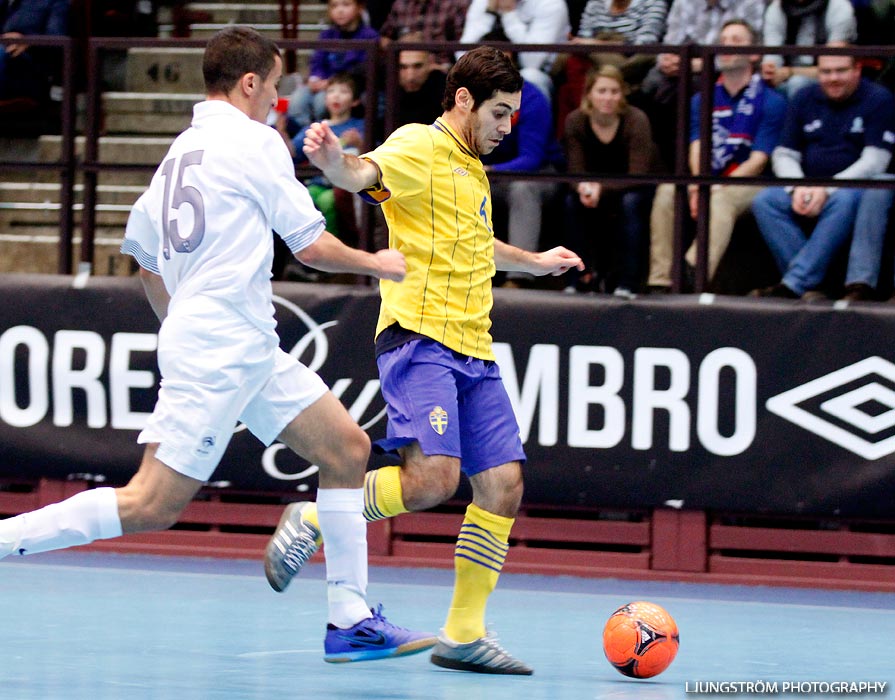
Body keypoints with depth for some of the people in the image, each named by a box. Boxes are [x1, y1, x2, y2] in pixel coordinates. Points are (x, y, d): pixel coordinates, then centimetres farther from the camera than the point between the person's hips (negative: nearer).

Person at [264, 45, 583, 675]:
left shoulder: (473, 170, 23)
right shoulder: (421, 147, -5)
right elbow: (366, 174, -28)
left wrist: (534, 262, 56)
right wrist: (332, 160, -50)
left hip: (474, 351, 9)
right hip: (420, 337, -9)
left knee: (503, 485, 0)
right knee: (432, 477, -23)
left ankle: (464, 635, 7)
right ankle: (313, 522, 0)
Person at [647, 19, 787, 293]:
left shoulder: (771, 102, 0)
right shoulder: (702, 100, 14)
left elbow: (758, 161, -8)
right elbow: (696, 149, 0)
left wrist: (715, 189, -21)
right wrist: (698, 186, -22)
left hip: (750, 187, -4)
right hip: (709, 184, 4)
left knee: (722, 200, -36)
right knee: (667, 191, -25)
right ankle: (660, 282, -33)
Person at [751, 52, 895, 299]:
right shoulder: (805, 98, 12)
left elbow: (875, 161, -10)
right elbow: (784, 154, 11)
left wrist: (827, 190, -20)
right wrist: (798, 189, -11)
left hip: (853, 188, -4)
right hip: (807, 189, 4)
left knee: (845, 200, -39)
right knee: (764, 201, -23)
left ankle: (794, 283, -42)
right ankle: (810, 285, -34)